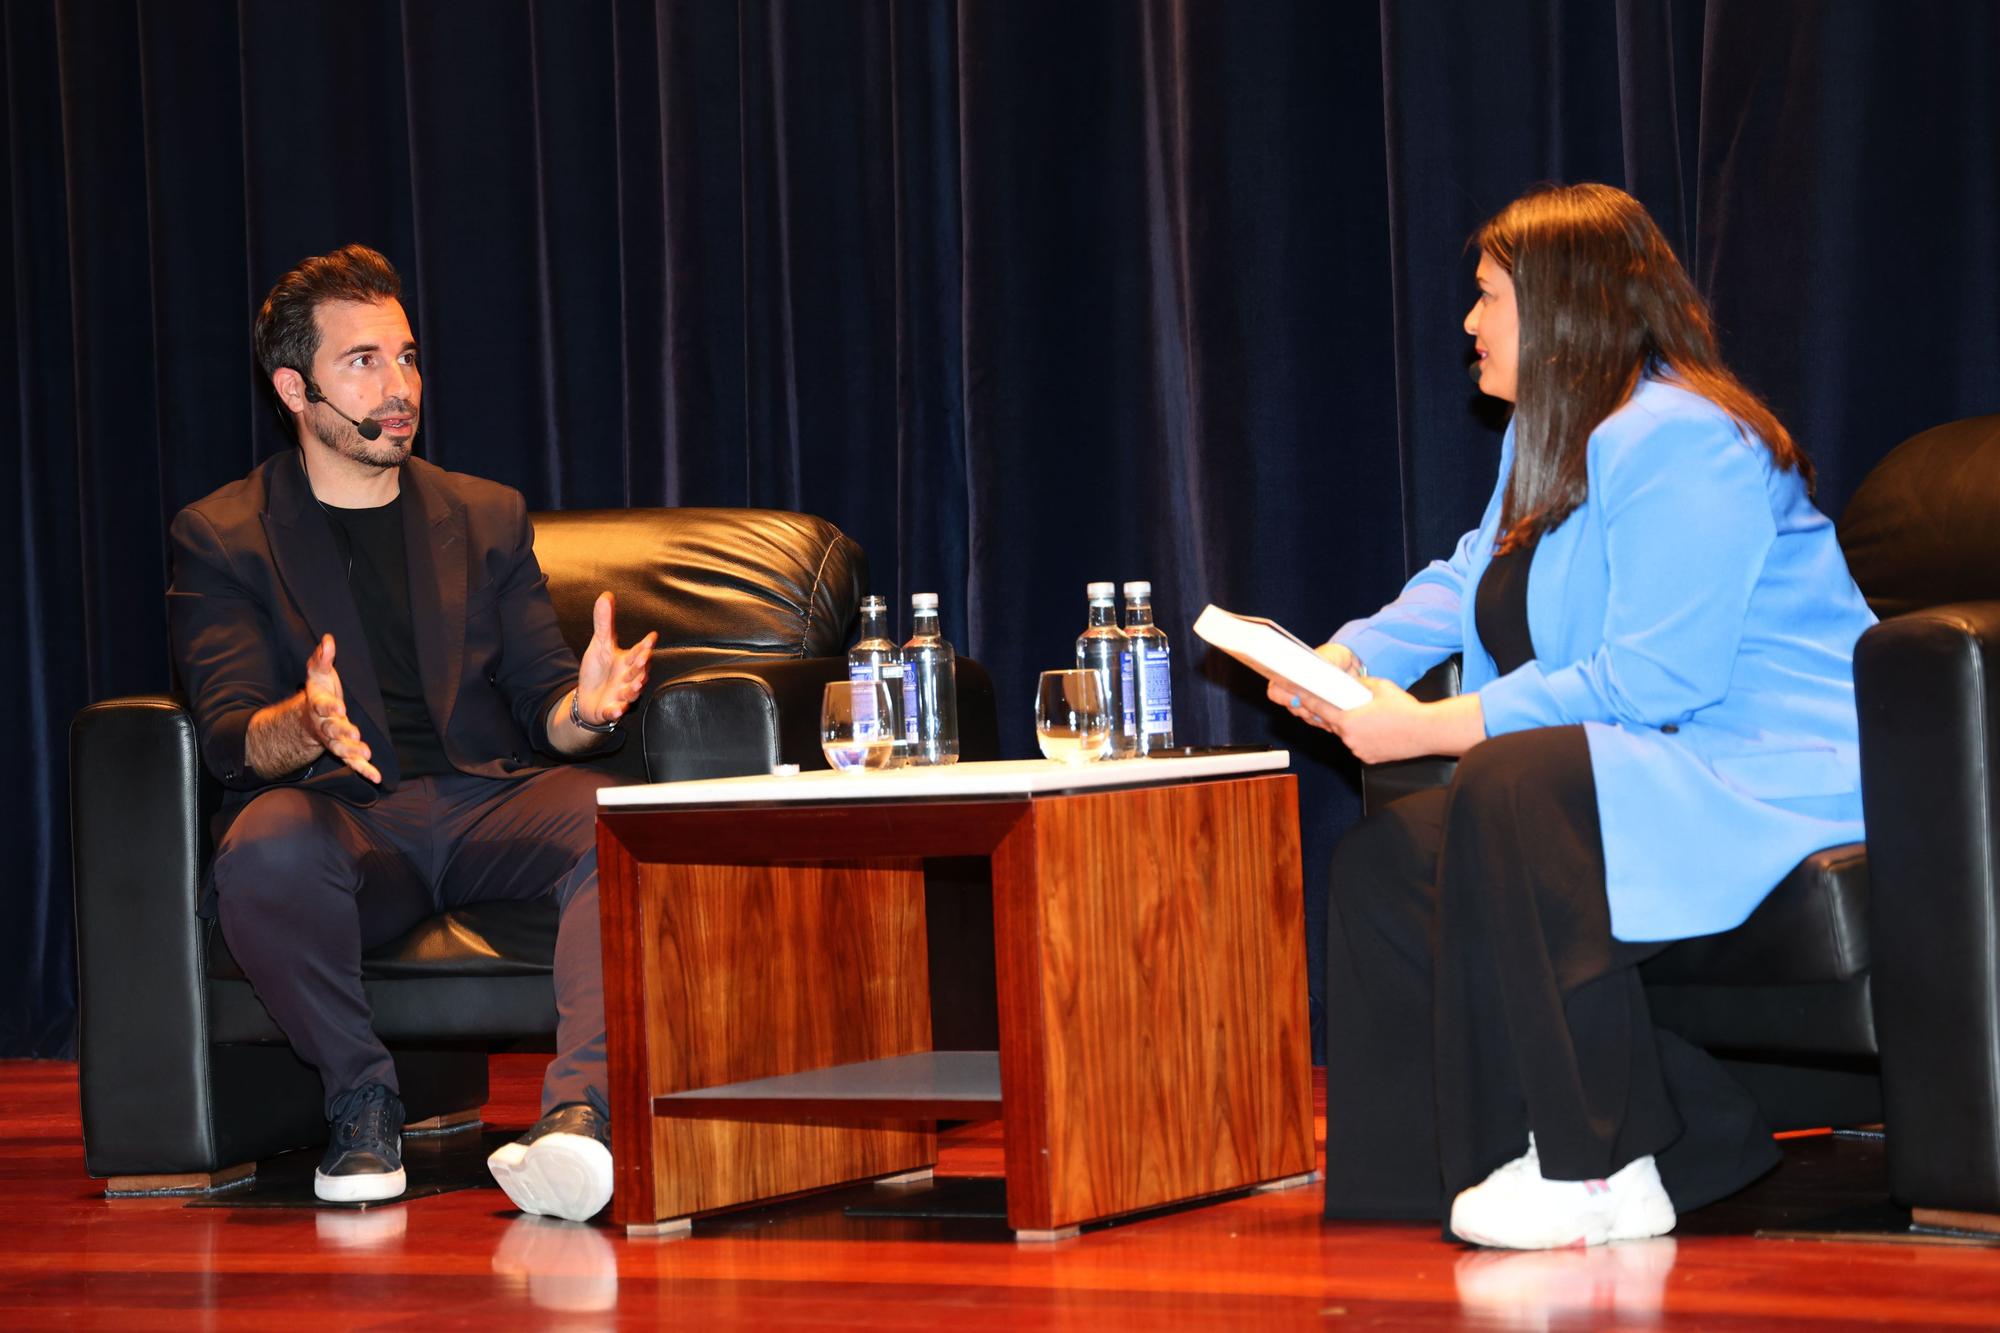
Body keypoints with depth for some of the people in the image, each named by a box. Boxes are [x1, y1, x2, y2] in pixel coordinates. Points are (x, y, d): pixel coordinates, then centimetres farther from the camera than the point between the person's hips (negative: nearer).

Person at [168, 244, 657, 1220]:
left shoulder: (487, 518, 20)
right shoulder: (222, 538, 10)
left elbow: (541, 712, 13)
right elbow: (228, 737, -3)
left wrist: (583, 708, -14)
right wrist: (305, 726, -28)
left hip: (485, 803, 2)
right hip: (339, 815, -2)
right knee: (266, 847, -39)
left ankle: (580, 1111, -47)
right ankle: (361, 1100, -17)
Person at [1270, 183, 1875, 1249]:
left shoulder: (1677, 442, -18)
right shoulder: (1551, 442, 17)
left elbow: (1654, 679, -25)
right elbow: (1466, 585, 25)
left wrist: (1436, 729, -23)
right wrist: (1345, 659, 4)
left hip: (1772, 778, -12)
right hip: (1653, 767, 12)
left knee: (1511, 791, -34)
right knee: (1384, 862, 2)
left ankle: (1597, 1173, -29)